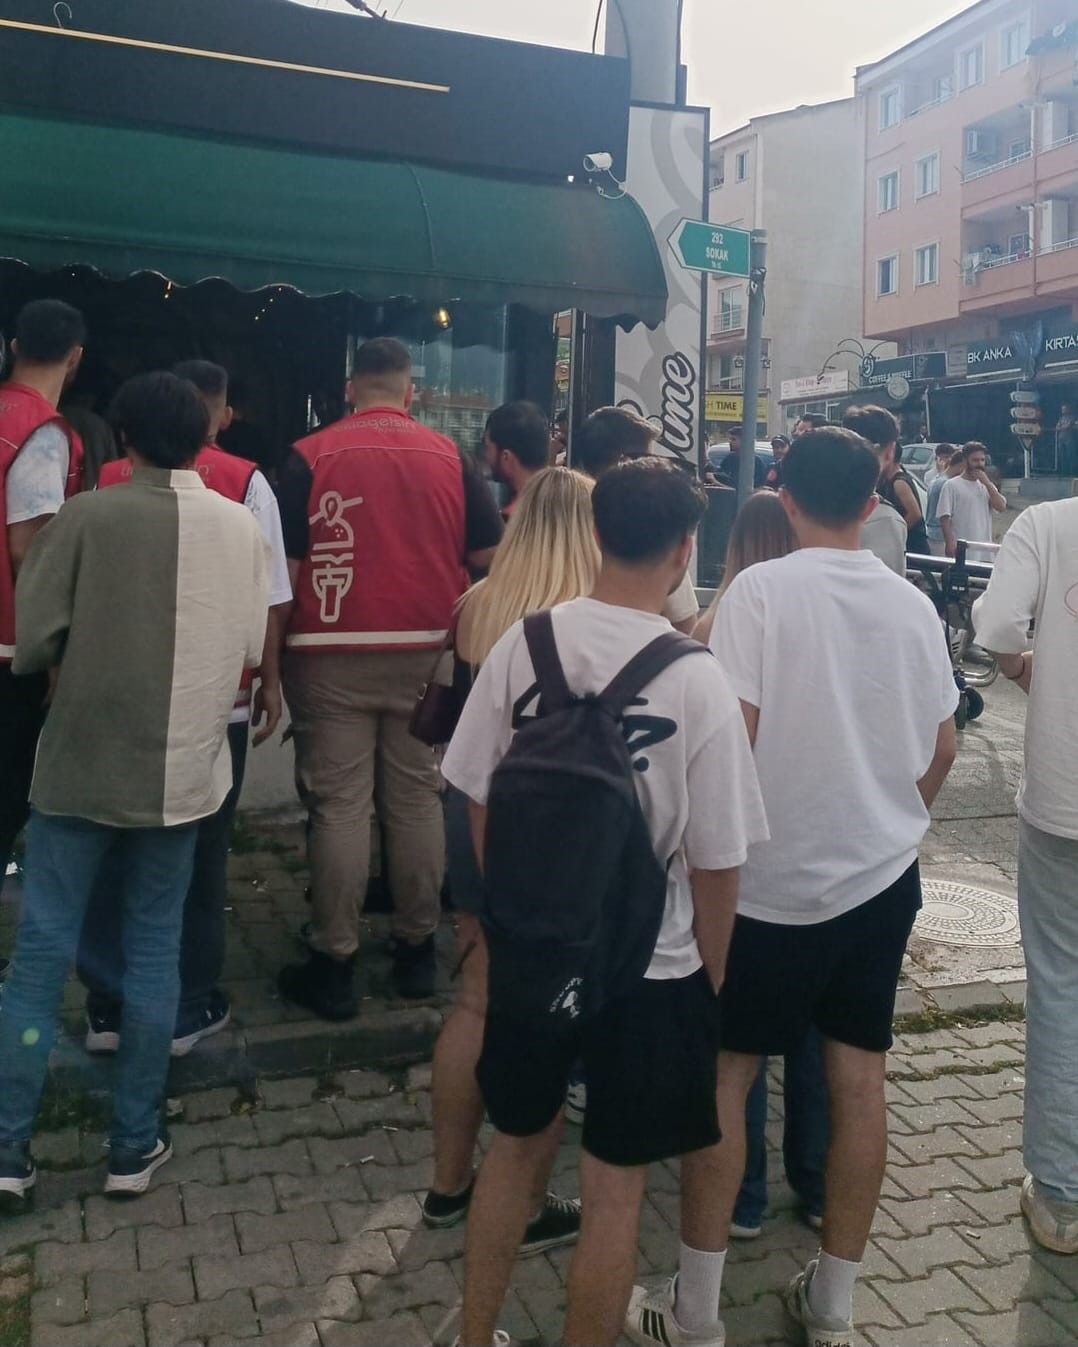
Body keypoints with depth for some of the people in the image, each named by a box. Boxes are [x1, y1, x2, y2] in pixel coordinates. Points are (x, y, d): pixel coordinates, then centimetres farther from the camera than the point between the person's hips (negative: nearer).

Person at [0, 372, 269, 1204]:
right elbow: (253, 649, 3)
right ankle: (136, 1144, 20)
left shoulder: (85, 517, -9)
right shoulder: (240, 526, -1)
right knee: (154, 950, 13)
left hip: (80, 767, -2)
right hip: (181, 770, 2)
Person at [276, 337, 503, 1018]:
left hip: (334, 655, -2)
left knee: (339, 805, 2)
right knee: (418, 799, 11)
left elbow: (286, 565, -6)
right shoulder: (451, 457, 3)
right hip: (425, 653, 2)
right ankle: (418, 950, 21)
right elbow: (490, 554, 4)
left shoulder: (311, 457, -4)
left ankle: (334, 966, 8)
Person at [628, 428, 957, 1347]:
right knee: (859, 1075, 12)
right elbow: (943, 746, 9)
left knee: (725, 1073, 8)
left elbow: (735, 734, -17)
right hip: (882, 874, 4)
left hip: (772, 875, -4)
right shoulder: (913, 605, 2)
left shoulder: (762, 590, -13)